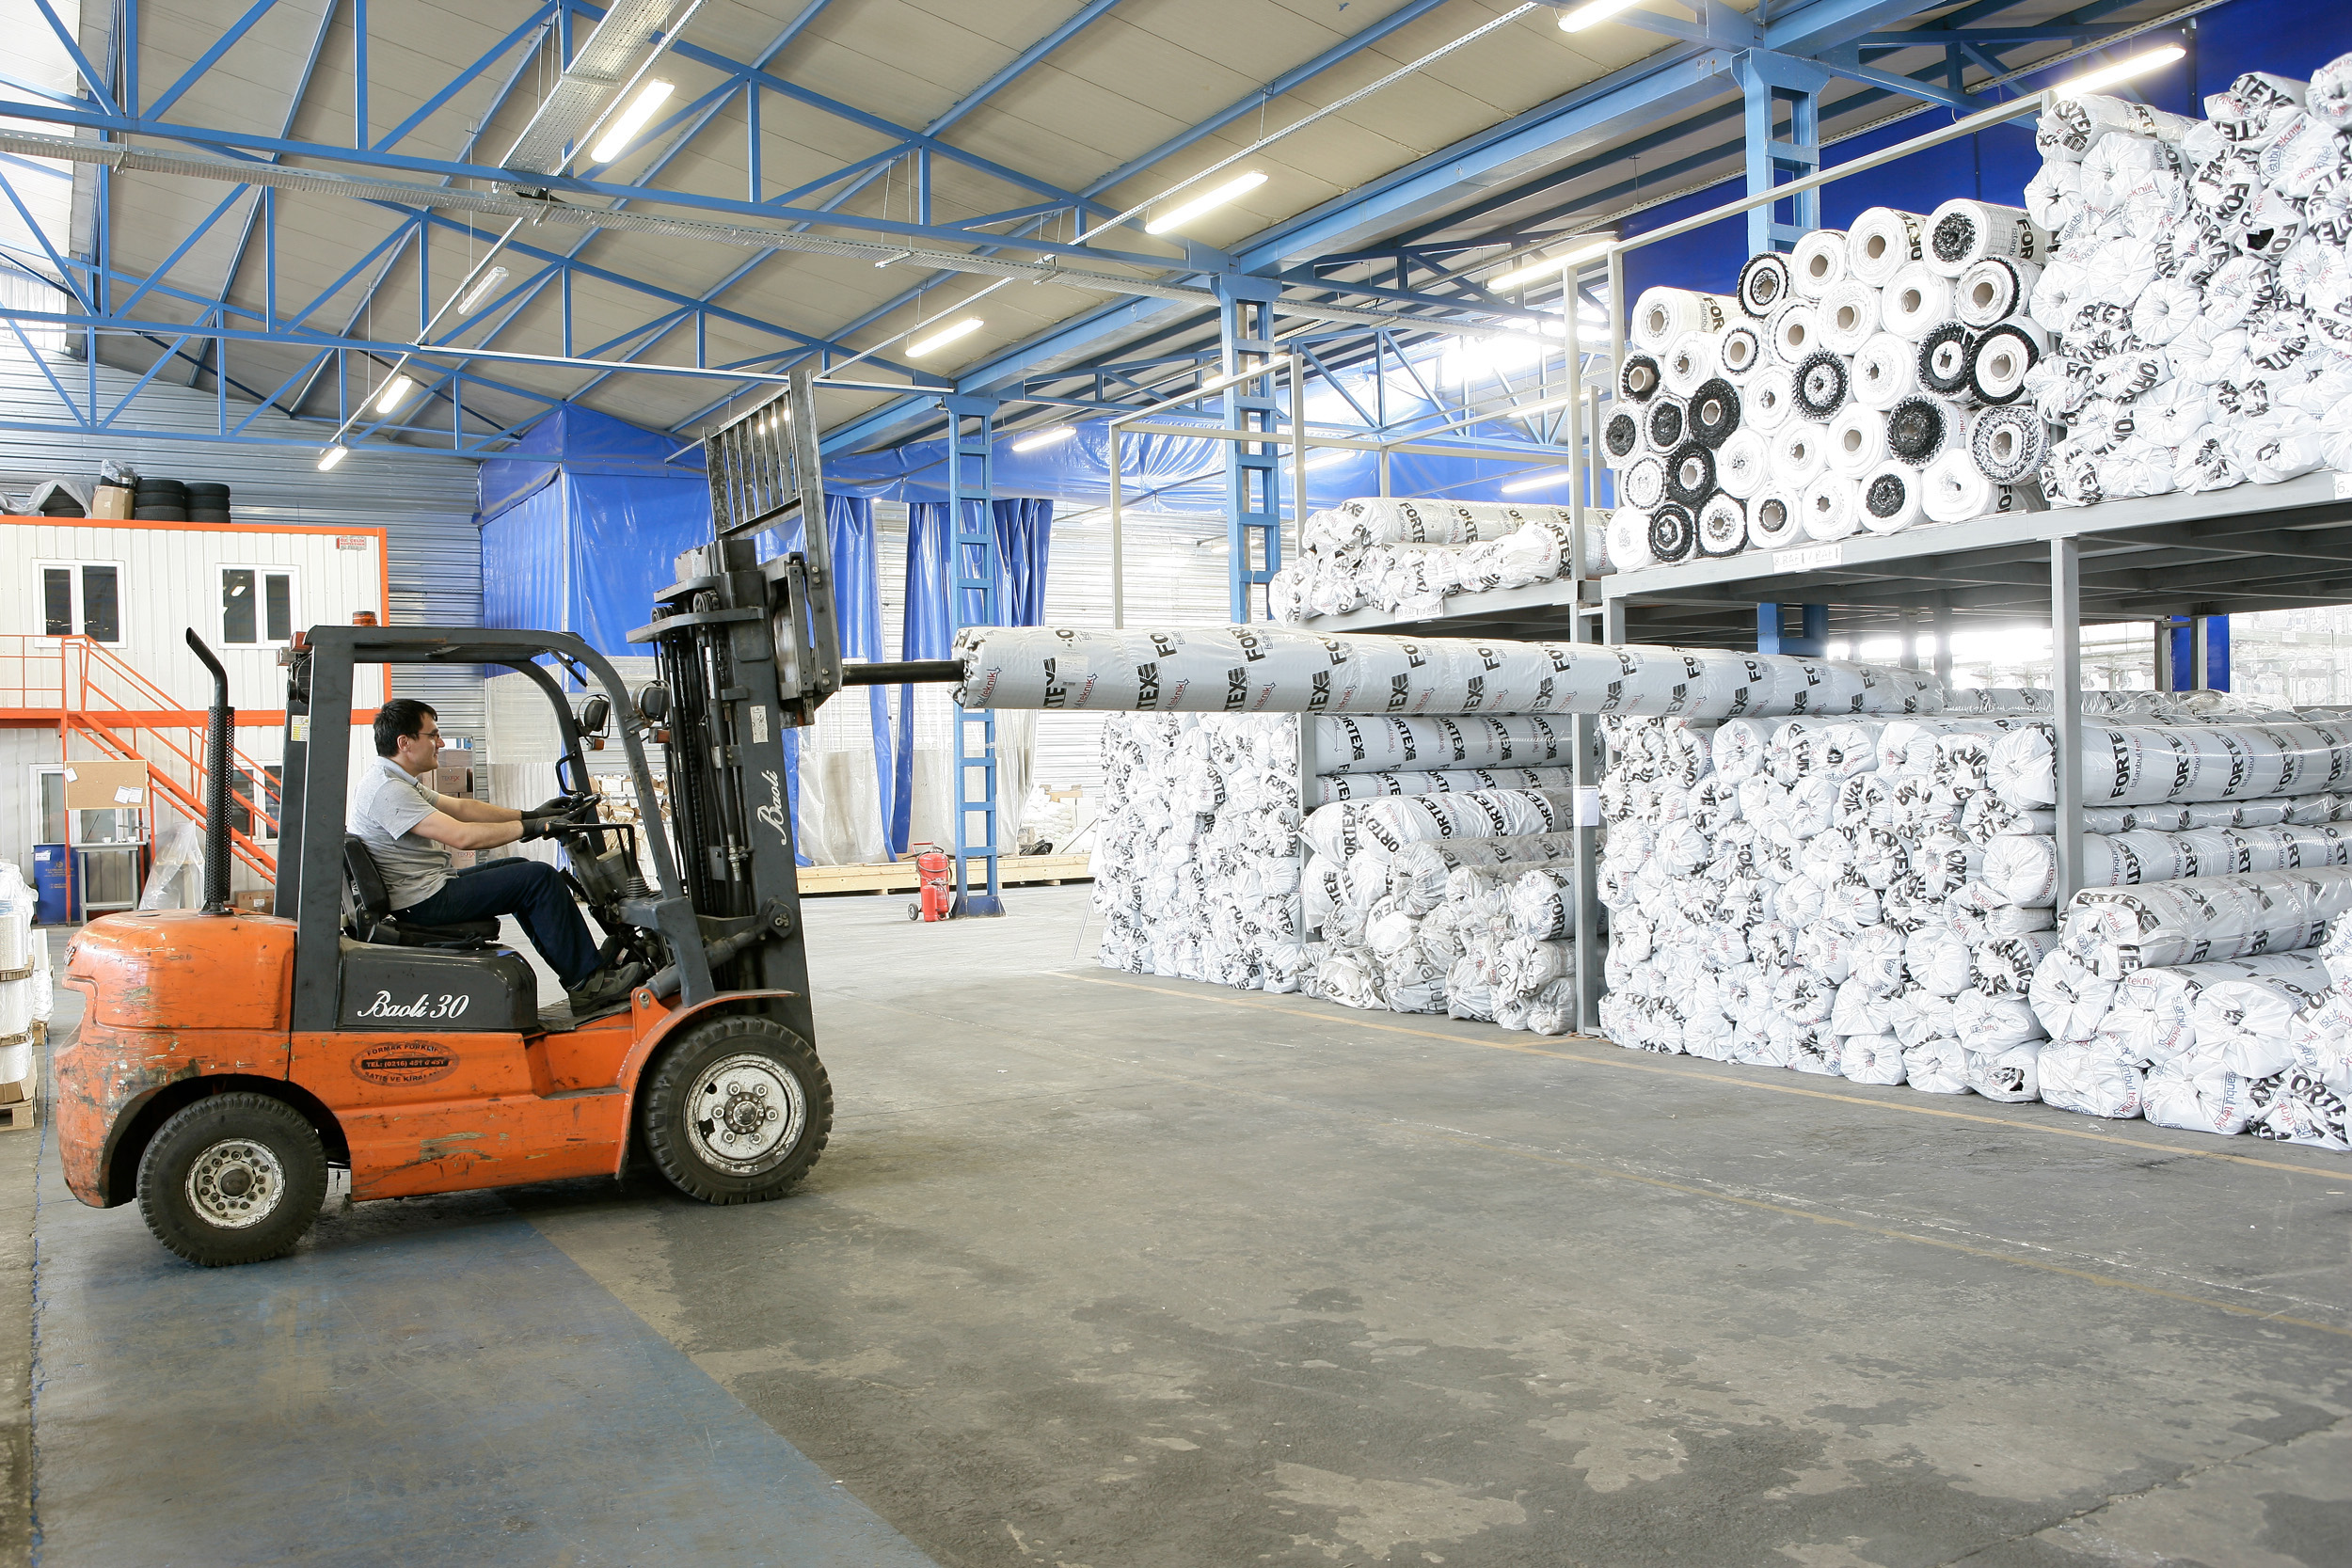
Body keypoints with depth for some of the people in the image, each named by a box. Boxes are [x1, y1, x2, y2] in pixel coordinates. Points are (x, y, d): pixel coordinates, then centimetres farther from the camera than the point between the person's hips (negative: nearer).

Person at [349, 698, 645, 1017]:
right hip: (425, 903, -11)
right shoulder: (387, 789, -21)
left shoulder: (392, 779, 14)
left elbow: (460, 807, 17)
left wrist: (528, 815, 12)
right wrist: (529, 827, -19)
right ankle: (589, 983, -5)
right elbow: (461, 835, -27)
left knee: (518, 869, 20)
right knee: (539, 878, -12)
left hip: (426, 889, 11)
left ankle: (581, 975, 17)